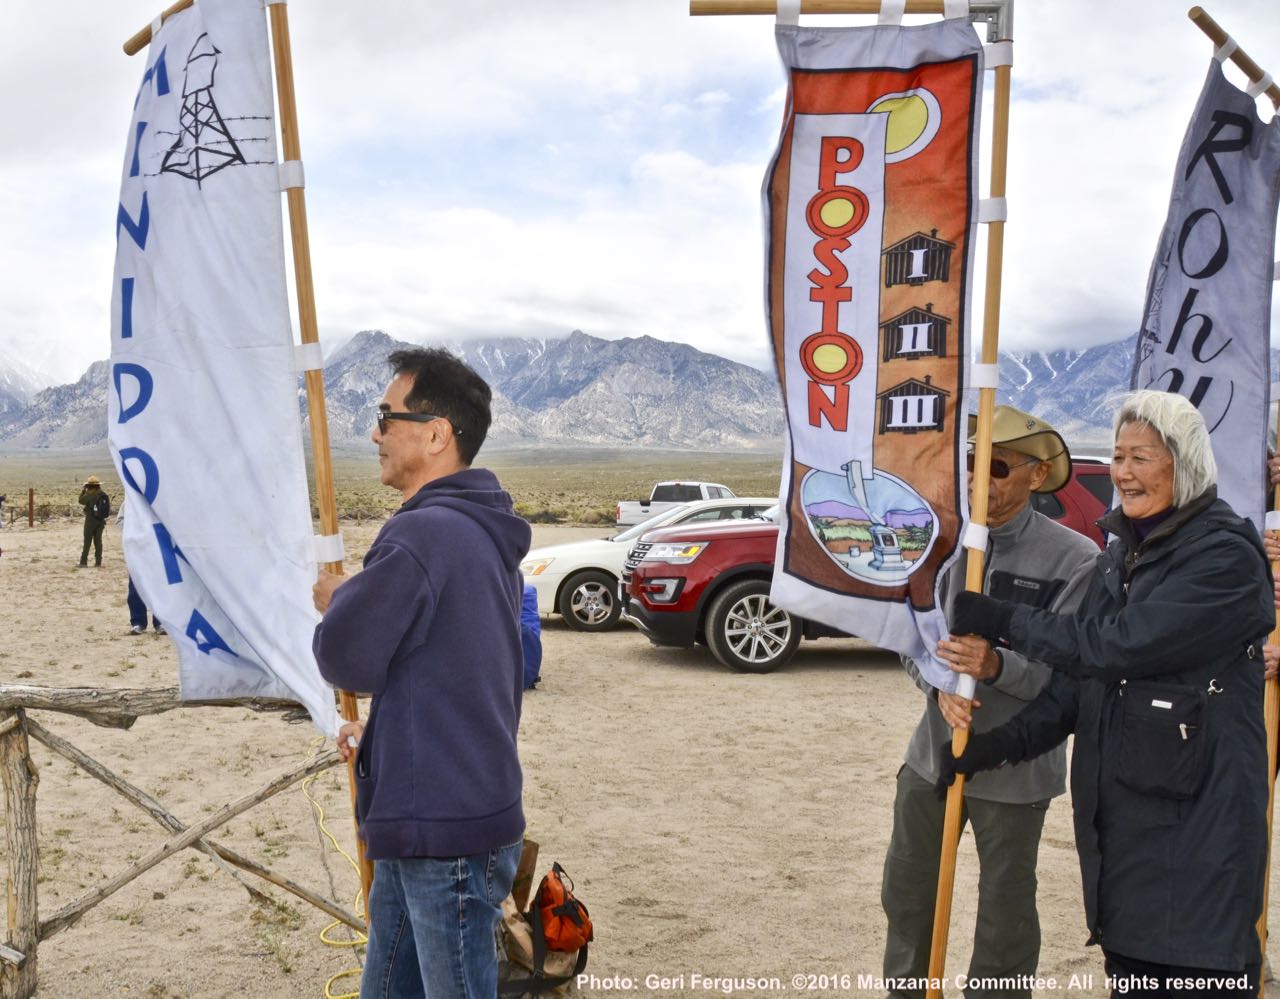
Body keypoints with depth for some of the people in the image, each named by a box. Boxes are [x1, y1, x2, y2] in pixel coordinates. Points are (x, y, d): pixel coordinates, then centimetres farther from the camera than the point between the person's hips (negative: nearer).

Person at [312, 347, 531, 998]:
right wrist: (381, 725, 19)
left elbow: (344, 659, -15)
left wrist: (336, 599, 4)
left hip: (446, 830, -10)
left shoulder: (418, 536, -22)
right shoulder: (486, 535, 11)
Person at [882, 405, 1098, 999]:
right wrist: (941, 687, -19)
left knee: (1005, 908, 13)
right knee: (906, 890, 19)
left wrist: (997, 666, -36)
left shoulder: (1074, 558, -15)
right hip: (932, 751, 5)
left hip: (1015, 766, -4)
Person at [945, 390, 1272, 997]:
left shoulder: (1225, 555, -14)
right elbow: (1082, 673, 11)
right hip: (1114, 809, 7)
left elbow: (1118, 646, -22)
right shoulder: (1122, 552, 12)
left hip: (1195, 816, -7)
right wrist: (1003, 743, 1)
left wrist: (1004, 622, -13)